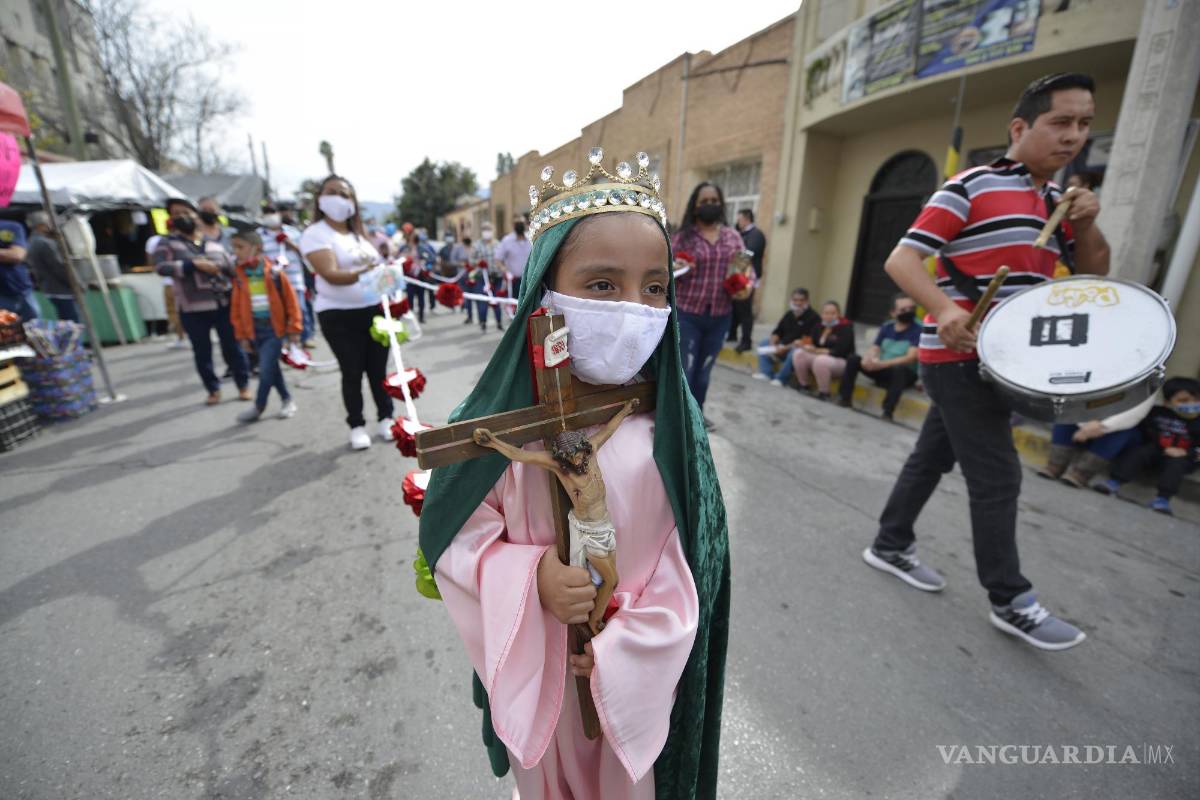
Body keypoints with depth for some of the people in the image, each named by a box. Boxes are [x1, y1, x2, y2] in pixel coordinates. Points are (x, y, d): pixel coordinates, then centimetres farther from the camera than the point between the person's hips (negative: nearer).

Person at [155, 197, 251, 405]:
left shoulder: (214, 243, 13)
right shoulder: (167, 243, 4)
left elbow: (232, 268, 15)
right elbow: (161, 267, -11)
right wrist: (194, 264, -19)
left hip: (224, 304, 1)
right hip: (193, 309, -1)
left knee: (232, 347, 5)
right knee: (202, 351, 6)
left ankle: (243, 385, 18)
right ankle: (213, 390, 18)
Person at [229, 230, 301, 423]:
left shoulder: (273, 272, -8)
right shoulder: (239, 276, 3)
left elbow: (290, 300, -4)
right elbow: (237, 307, 8)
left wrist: (294, 329, -4)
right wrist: (242, 335, 6)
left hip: (274, 328, -5)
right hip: (255, 329, 5)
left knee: (266, 369, -7)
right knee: (271, 368, 11)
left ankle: (259, 407, 10)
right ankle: (287, 400, 26)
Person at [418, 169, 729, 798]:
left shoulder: (670, 422, -18)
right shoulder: (503, 415, -20)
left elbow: (691, 558, -12)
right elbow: (456, 533, -11)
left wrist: (624, 646, -15)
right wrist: (531, 575, -26)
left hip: (639, 664, 0)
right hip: (533, 654, 1)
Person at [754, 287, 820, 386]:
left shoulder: (813, 317, -14)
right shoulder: (789, 314, 8)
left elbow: (808, 341, -21)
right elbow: (777, 332, 9)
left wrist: (785, 348, -26)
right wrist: (772, 345, -12)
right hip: (783, 345, 8)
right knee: (763, 344, 2)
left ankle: (781, 378, -21)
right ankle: (767, 373, -8)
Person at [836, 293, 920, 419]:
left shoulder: (918, 330, -11)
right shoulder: (886, 327, 6)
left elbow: (911, 357, -22)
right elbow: (874, 348, 3)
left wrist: (882, 364, -34)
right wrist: (868, 359, -23)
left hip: (905, 373, -5)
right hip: (882, 370, 5)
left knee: (899, 369, -39)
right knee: (853, 358, -11)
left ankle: (887, 412, -40)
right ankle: (844, 398, -13)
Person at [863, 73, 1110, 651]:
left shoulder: (1056, 203, 17)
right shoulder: (972, 185, -6)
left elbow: (1094, 276, 18)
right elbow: (901, 259, -16)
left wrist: (1086, 227, -1)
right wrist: (943, 307, -32)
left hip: (1003, 357, 8)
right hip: (960, 355, -8)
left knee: (933, 455, 15)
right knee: (996, 476, -4)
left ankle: (891, 546, 30)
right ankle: (1010, 602, 12)